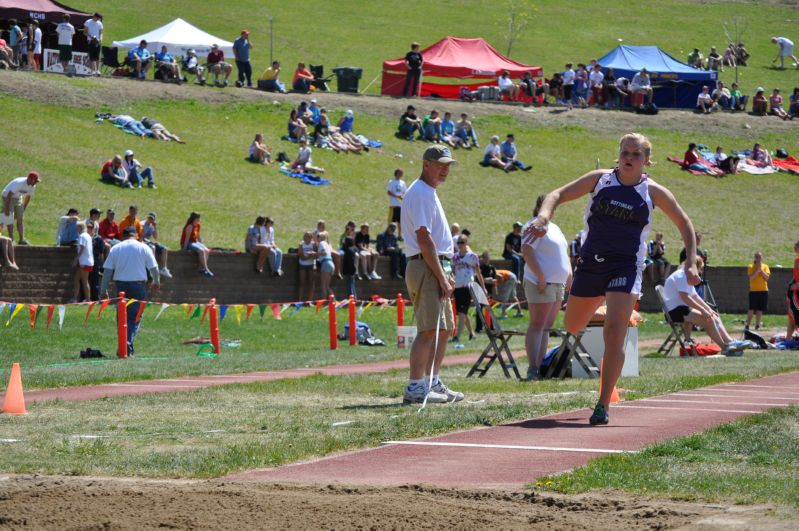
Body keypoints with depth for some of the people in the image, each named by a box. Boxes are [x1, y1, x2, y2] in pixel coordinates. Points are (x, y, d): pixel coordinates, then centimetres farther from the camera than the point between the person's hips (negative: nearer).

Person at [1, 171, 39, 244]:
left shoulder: (33, 186, -9)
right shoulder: (19, 183, -33)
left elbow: (28, 197, 5)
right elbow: (9, 194, -31)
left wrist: (23, 209, 8)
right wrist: (7, 208, -30)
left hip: (18, 198, 7)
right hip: (7, 197, -7)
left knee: (21, 219, 2)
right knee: (10, 217, -15)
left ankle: (22, 239, 4)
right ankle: (11, 239, -14)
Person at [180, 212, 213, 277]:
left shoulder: (197, 225, 9)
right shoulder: (190, 226, -19)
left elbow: (198, 237, 17)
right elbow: (187, 238, -19)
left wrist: (202, 245, 14)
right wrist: (184, 248, -19)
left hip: (194, 242, 9)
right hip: (187, 244, -9)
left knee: (207, 251, -13)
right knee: (201, 251, -29)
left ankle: (202, 269, -17)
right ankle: (206, 269, -29)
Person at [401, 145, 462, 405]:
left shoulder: (429, 193, 21)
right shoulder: (420, 193, -12)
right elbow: (424, 239, -19)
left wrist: (445, 275, 18)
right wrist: (441, 277, -20)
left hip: (436, 269, 11)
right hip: (426, 268, -11)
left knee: (444, 329, 15)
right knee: (429, 330, -16)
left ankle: (432, 384, 21)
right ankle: (415, 388, -20)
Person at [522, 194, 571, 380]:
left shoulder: (555, 228, 21)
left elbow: (563, 253, 29)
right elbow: (526, 252, -18)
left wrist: (569, 274, 14)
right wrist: (541, 277, -22)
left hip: (558, 284, 9)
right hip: (542, 285, -9)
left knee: (547, 326, 8)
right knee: (537, 326, -12)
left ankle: (541, 365, 10)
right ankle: (532, 369, -16)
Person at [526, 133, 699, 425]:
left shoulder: (653, 192, 0)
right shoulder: (600, 179, 3)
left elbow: (685, 225, 11)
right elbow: (559, 195, 4)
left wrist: (690, 263, 1)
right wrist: (544, 216, -18)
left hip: (625, 268, -3)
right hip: (590, 262, 3)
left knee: (614, 331, -19)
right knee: (572, 327, 16)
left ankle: (603, 405, -14)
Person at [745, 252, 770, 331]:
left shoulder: (765, 266, 8)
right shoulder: (751, 266, 2)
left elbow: (767, 277, -5)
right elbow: (751, 277, -11)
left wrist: (761, 269, -11)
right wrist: (757, 270, -16)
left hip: (763, 291, 2)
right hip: (753, 291, -2)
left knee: (760, 309, 2)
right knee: (751, 309, -6)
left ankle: (757, 325, 8)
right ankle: (747, 325, -1)